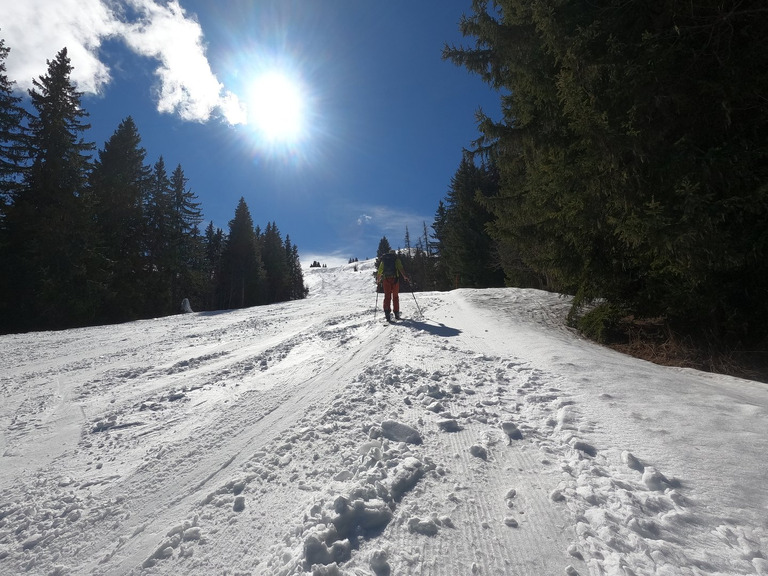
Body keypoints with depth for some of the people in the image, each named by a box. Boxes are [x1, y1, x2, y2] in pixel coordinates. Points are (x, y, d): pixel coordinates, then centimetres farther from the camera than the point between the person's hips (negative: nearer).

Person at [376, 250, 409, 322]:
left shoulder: (383, 260, 15)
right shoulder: (396, 259, 7)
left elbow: (380, 270, 17)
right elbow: (400, 268, -9)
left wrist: (378, 280, 26)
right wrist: (405, 276, -14)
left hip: (386, 279, 2)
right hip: (395, 279, -1)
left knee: (387, 296, -1)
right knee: (395, 296, 8)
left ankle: (387, 313, -18)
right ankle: (396, 313, 11)